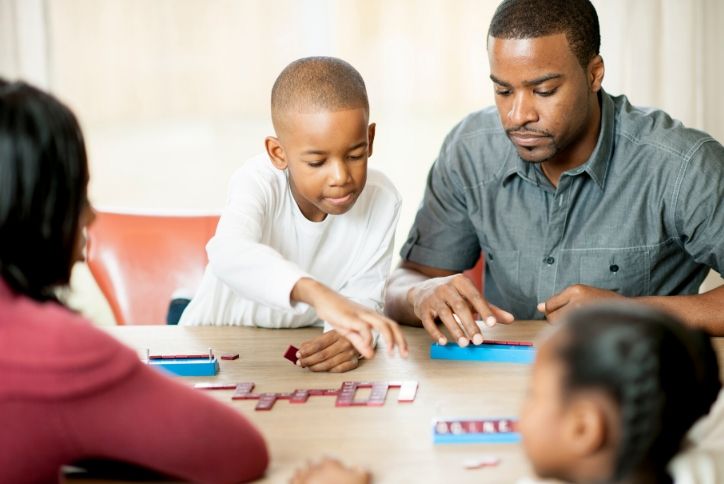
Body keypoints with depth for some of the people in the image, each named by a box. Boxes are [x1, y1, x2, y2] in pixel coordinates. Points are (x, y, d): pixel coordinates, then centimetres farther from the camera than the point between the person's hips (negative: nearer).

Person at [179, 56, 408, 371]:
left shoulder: (381, 201, -14)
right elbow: (229, 254, -44)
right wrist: (316, 292, -59)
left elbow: (364, 298, -13)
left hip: (305, 351, 2)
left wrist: (349, 334, -37)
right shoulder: (260, 182, -24)